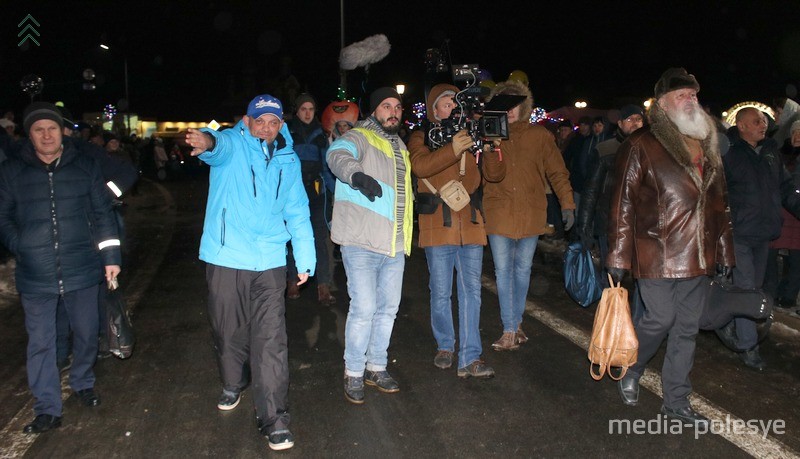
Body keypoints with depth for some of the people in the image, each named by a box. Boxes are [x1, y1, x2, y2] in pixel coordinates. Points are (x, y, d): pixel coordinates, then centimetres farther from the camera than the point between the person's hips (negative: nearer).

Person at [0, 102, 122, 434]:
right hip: (35, 276, 0)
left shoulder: (85, 167, 3)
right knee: (40, 342, 7)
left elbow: (102, 213, 5)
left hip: (82, 270, 1)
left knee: (86, 333, 13)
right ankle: (47, 409, 20)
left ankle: (83, 383, 39)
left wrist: (111, 256, 2)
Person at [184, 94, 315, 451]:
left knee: (271, 341, -3)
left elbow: (297, 213, 14)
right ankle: (233, 385, 43)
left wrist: (305, 258, 10)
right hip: (226, 259, -1)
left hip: (270, 262, 2)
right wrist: (207, 141, -53)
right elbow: (221, 145, -28)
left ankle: (274, 419, 4)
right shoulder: (231, 145, -2)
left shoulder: (288, 160, 10)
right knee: (229, 331, 14)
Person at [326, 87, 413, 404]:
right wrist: (357, 175, -48)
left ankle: (376, 367, 29)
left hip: (395, 244, 8)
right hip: (361, 243, -7)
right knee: (364, 308, -9)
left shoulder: (400, 147, 20)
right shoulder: (360, 137, -4)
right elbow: (338, 155, -29)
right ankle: (353, 373, 9)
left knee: (388, 308, 13)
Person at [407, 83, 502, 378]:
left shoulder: (471, 137, 15)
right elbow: (420, 165, -16)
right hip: (437, 224, -3)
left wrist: (491, 149, -11)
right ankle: (445, 346, 25)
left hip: (470, 224, 3)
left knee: (471, 290, 1)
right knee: (441, 292, 5)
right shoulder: (421, 137, 6)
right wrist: (452, 150, -30)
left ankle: (470, 359, 5)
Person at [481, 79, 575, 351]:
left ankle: (516, 323, 25)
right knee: (503, 270, -2)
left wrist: (567, 204, 2)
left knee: (523, 269, 11)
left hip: (530, 213, 1)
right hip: (499, 212, -1)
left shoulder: (539, 135, 3)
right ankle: (510, 331, 4)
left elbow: (557, 172, 6)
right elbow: (493, 176, -10)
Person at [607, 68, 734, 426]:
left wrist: (724, 249, 14)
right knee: (661, 319, -1)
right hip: (658, 255, -6)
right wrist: (618, 256, -12)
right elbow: (623, 204, -9)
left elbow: (717, 203, 17)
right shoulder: (642, 145, -6)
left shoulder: (707, 146, 13)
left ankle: (676, 402, 25)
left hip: (698, 257, 6)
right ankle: (630, 372, 29)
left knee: (687, 328, 11)